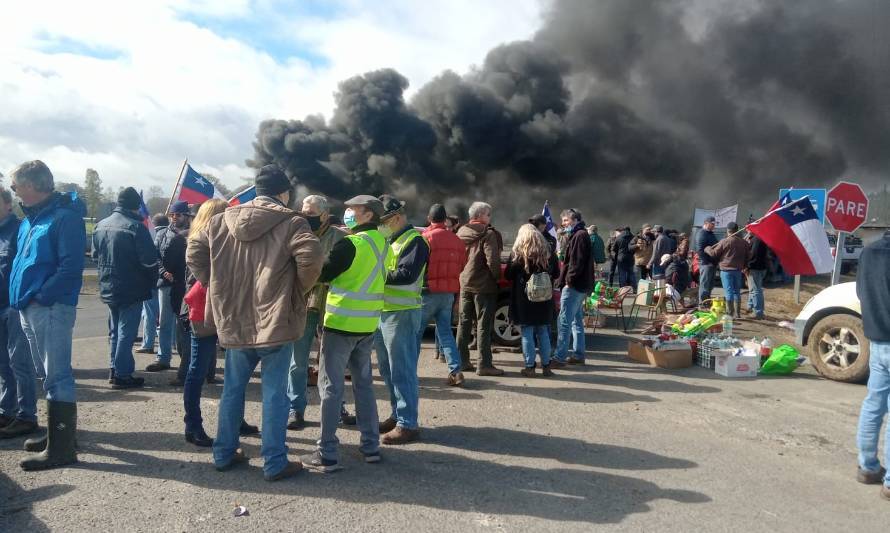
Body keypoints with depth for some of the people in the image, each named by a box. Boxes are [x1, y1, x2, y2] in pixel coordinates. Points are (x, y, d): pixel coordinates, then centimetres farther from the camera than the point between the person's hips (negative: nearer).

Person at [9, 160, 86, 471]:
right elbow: (22, 261, 22)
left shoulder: (65, 217, -12)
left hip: (51, 308, -9)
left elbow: (71, 267, -20)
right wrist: (20, 295, 10)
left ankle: (61, 448, 0)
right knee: (48, 374, 17)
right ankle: (58, 433, 30)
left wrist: (40, 296, -19)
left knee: (57, 376, -5)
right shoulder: (30, 219, 16)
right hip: (29, 308, 9)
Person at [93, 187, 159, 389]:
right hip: (131, 289, -7)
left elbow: (95, 255, 14)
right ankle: (122, 374, 3)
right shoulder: (136, 227, -18)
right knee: (127, 331, 0)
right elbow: (149, 260, -18)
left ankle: (115, 369, 27)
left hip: (108, 288, 7)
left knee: (115, 330, 19)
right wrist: (152, 281, -2)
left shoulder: (101, 225, 5)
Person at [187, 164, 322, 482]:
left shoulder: (222, 220, 7)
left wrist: (217, 287, 14)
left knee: (232, 389, 19)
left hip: (233, 321, 5)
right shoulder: (290, 223, -10)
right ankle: (275, 463, 12)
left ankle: (224, 453, 30)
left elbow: (193, 253, 10)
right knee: (274, 393, 4)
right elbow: (311, 258, -25)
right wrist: (298, 289, -9)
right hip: (275, 322, -5)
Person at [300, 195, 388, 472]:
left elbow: (323, 274, -12)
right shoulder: (381, 243, 8)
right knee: (364, 383, 16)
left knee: (331, 387, 0)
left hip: (342, 323, -7)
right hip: (367, 325, 7)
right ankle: (371, 446, 21)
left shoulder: (351, 244, -16)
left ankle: (327, 454, 4)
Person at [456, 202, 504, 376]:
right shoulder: (488, 234, -12)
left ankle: (461, 361, 19)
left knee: (464, 323, 13)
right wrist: (497, 276, -5)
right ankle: (484, 364, 1)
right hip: (483, 285, -7)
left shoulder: (461, 233, 10)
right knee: (484, 325, -1)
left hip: (464, 284, 7)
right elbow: (492, 260, -19)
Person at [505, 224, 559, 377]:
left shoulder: (518, 253, -9)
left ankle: (530, 367, 5)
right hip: (544, 300, 4)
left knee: (527, 332, 3)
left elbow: (508, 275, -7)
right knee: (543, 332, 13)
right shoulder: (548, 251, 3)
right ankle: (546, 366, 16)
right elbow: (556, 274, 8)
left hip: (524, 298, -3)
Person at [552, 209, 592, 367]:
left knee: (565, 321, -10)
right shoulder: (578, 235, 21)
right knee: (577, 320, 14)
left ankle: (560, 357, -9)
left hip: (574, 285, -11)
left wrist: (569, 280, -19)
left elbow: (577, 261, -20)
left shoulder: (580, 236, -12)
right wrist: (564, 280, 17)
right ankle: (578, 354, 20)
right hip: (580, 285, 11)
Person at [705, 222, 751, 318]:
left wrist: (707, 249, 15)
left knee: (729, 292, -2)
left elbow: (714, 253, -4)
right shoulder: (743, 242, 5)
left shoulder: (724, 241, -11)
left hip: (726, 270, -5)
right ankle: (737, 313, 19)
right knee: (737, 292, 14)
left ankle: (729, 313, -1)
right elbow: (748, 256, 10)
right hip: (738, 270, 5)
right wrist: (743, 266, 24)